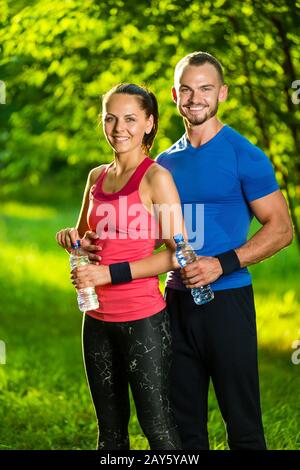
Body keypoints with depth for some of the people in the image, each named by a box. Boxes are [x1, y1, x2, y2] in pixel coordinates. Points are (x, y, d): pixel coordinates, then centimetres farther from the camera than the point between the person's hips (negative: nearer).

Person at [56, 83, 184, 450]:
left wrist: (109, 273, -18)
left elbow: (177, 253, -14)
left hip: (142, 319, -7)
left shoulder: (156, 177, -9)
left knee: (157, 427, -3)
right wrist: (74, 238, 2)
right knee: (110, 429, 14)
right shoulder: (97, 176, 11)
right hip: (98, 320, 7)